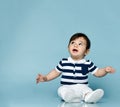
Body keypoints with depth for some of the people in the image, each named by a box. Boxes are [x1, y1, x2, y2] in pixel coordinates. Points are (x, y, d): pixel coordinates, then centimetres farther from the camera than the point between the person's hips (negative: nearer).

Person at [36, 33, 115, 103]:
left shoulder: (88, 64, 3)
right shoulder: (64, 62, 5)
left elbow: (97, 72, 7)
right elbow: (56, 72, 17)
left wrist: (105, 70, -11)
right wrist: (45, 78, 8)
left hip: (82, 87, 1)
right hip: (66, 87, -1)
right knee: (62, 91, -33)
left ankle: (89, 96, -56)